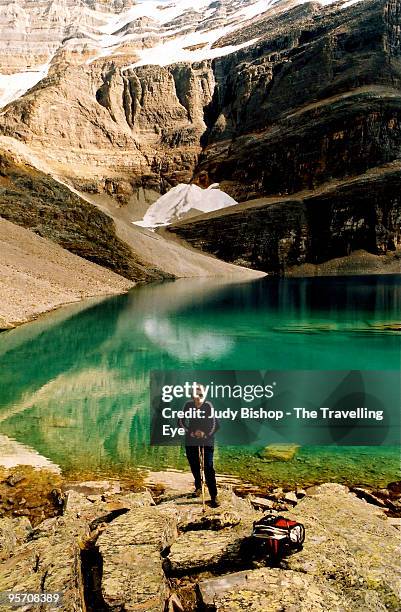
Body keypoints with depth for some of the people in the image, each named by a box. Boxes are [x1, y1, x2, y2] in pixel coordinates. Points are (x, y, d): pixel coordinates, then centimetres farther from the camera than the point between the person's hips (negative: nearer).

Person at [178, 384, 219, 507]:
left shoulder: (208, 406, -12)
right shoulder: (188, 405, -7)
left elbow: (214, 423, -7)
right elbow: (181, 421, -1)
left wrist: (206, 434, -16)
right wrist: (192, 432, -9)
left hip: (207, 439, -3)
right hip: (191, 439, 3)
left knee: (208, 467, -9)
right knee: (194, 465, 14)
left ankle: (214, 496, -6)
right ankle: (198, 487, 38)